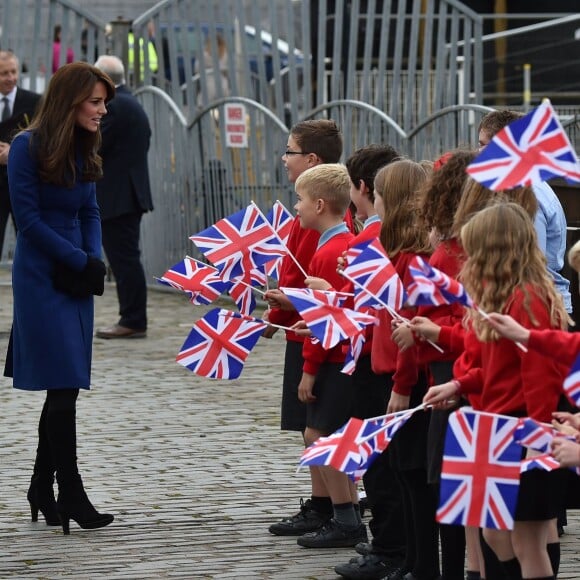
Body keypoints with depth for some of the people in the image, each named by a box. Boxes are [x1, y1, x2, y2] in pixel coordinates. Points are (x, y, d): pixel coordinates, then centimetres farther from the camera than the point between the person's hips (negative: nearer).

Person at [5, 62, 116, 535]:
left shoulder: (83, 150, 8)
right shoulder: (28, 147, -11)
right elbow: (28, 217, -13)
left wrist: (94, 262, -3)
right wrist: (79, 261, -12)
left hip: (75, 281, 7)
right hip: (42, 277, -6)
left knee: (63, 388, 8)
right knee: (63, 384, -8)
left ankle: (42, 489, 17)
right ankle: (71, 496, -5)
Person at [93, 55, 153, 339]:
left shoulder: (112, 106, -14)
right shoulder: (133, 105, 17)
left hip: (115, 196, -10)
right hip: (131, 193, 10)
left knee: (124, 259, -8)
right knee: (127, 259, 11)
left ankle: (132, 322, -7)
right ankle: (133, 319, 13)